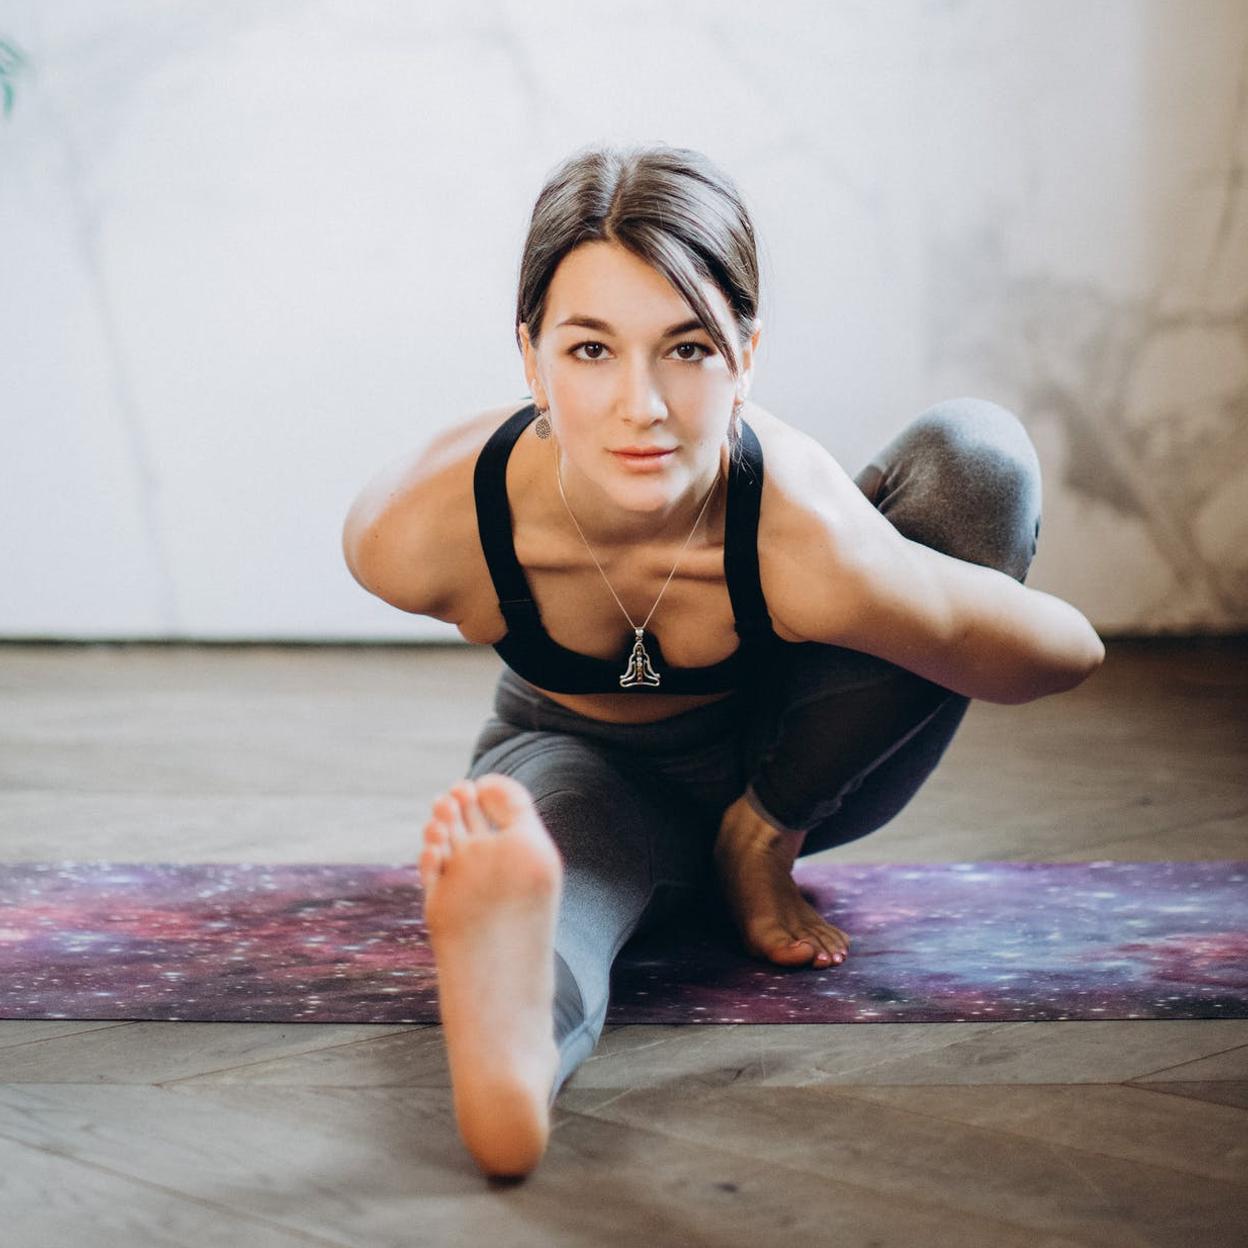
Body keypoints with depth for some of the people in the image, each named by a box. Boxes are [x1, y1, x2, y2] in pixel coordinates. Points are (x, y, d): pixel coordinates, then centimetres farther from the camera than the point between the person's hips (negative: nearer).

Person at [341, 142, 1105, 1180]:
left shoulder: (811, 544, -41)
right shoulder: (424, 531, -34)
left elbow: (1070, 652, -23)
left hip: (781, 756, 1)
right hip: (582, 762, 0)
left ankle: (765, 838, -16)